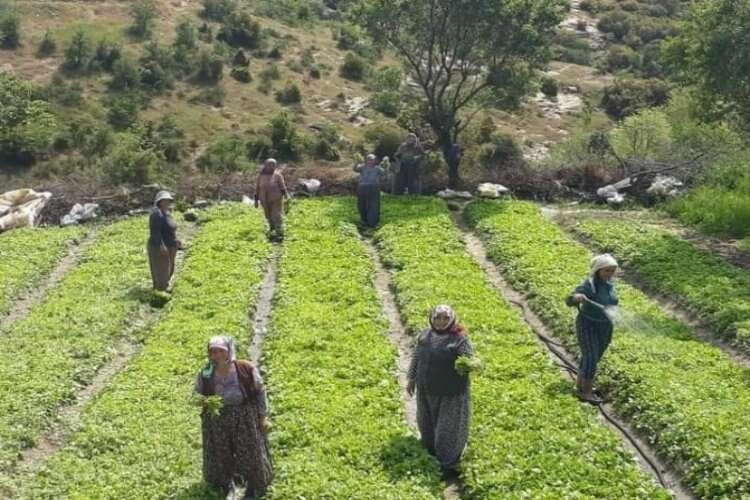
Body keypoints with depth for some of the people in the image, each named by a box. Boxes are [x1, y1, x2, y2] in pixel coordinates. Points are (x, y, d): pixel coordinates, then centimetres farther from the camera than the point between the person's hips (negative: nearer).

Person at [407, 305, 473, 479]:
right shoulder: (425, 335, 0)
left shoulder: (459, 339, -15)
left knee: (449, 426, 2)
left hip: (451, 391, -5)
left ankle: (449, 463, 16)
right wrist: (412, 378, 12)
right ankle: (431, 447, 46)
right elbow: (416, 358, 10)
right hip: (427, 389, 5)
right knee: (428, 420, 21)